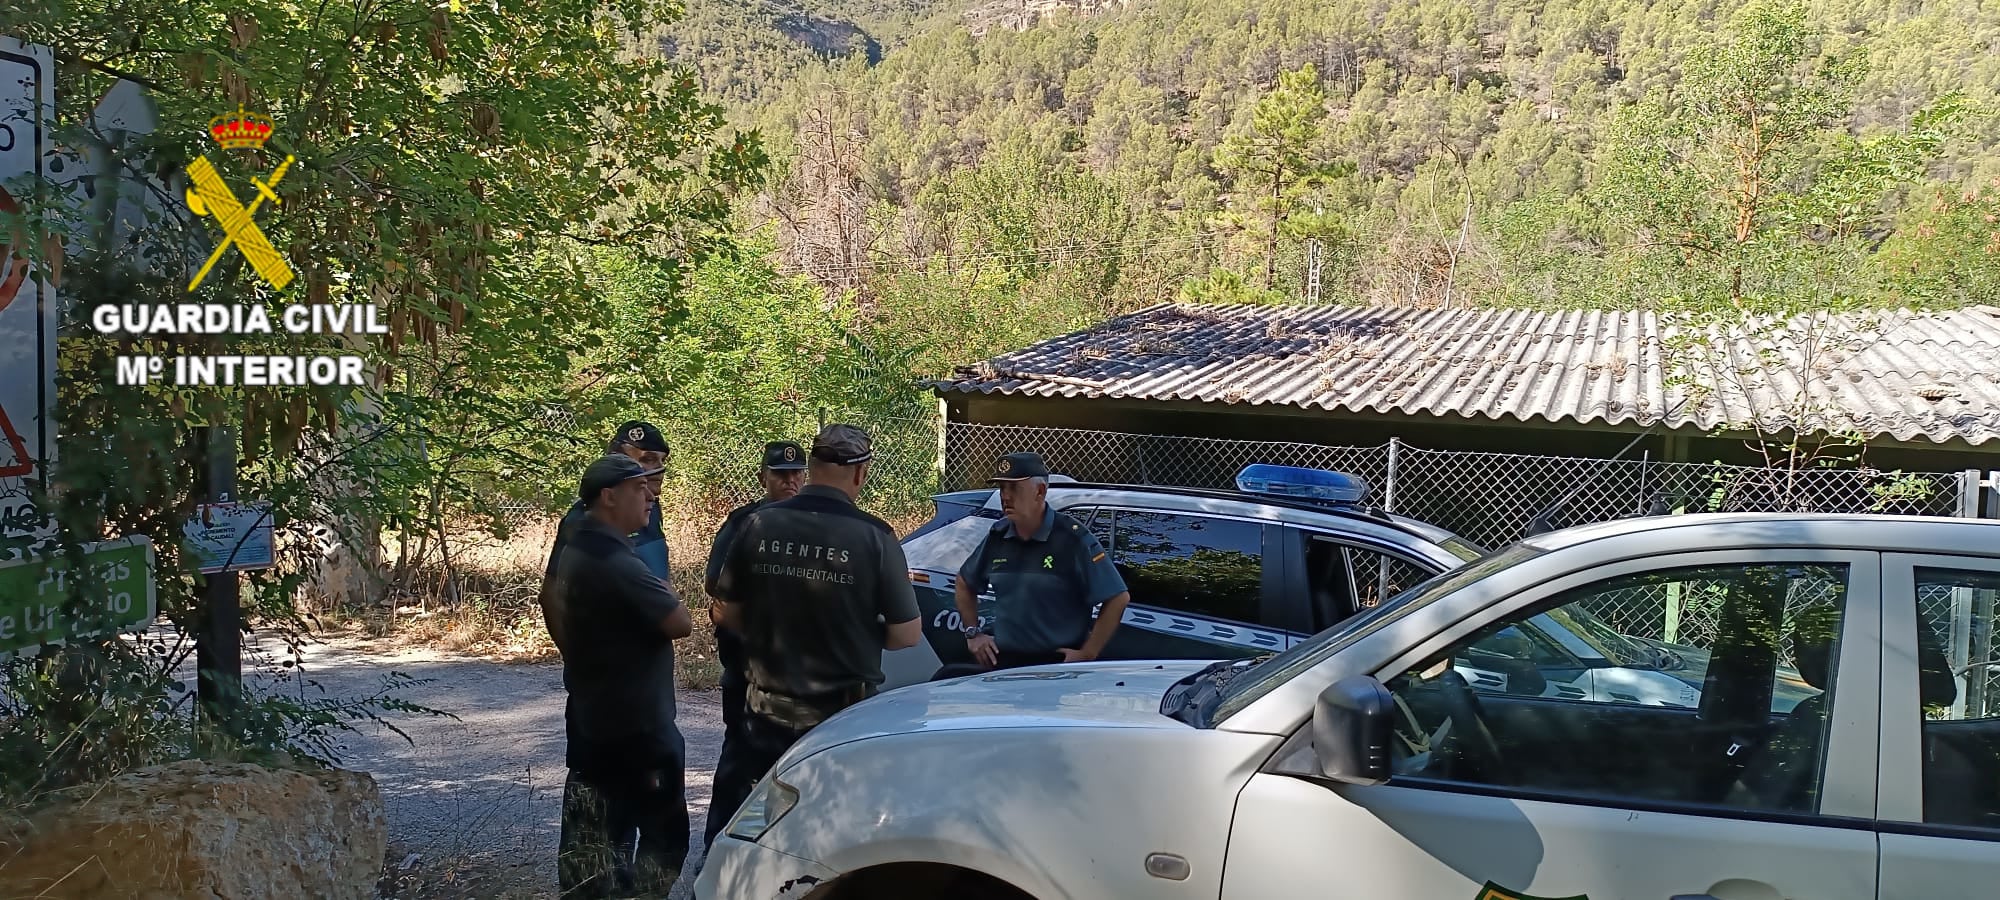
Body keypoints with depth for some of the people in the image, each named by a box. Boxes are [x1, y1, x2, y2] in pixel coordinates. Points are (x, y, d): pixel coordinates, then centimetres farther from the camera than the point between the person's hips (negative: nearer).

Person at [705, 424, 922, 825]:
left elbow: (725, 613, 3)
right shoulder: (873, 536, -14)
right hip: (845, 716, -2)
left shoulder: (760, 525, -6)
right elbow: (907, 635, -10)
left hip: (768, 712, 3)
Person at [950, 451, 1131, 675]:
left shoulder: (1073, 539, -8)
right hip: (1000, 662, 5)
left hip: (1058, 667, -5)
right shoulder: (997, 537, 8)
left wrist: (1087, 654, -11)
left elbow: (1118, 598, -10)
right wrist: (973, 633, 15)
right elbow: (965, 584, 26)